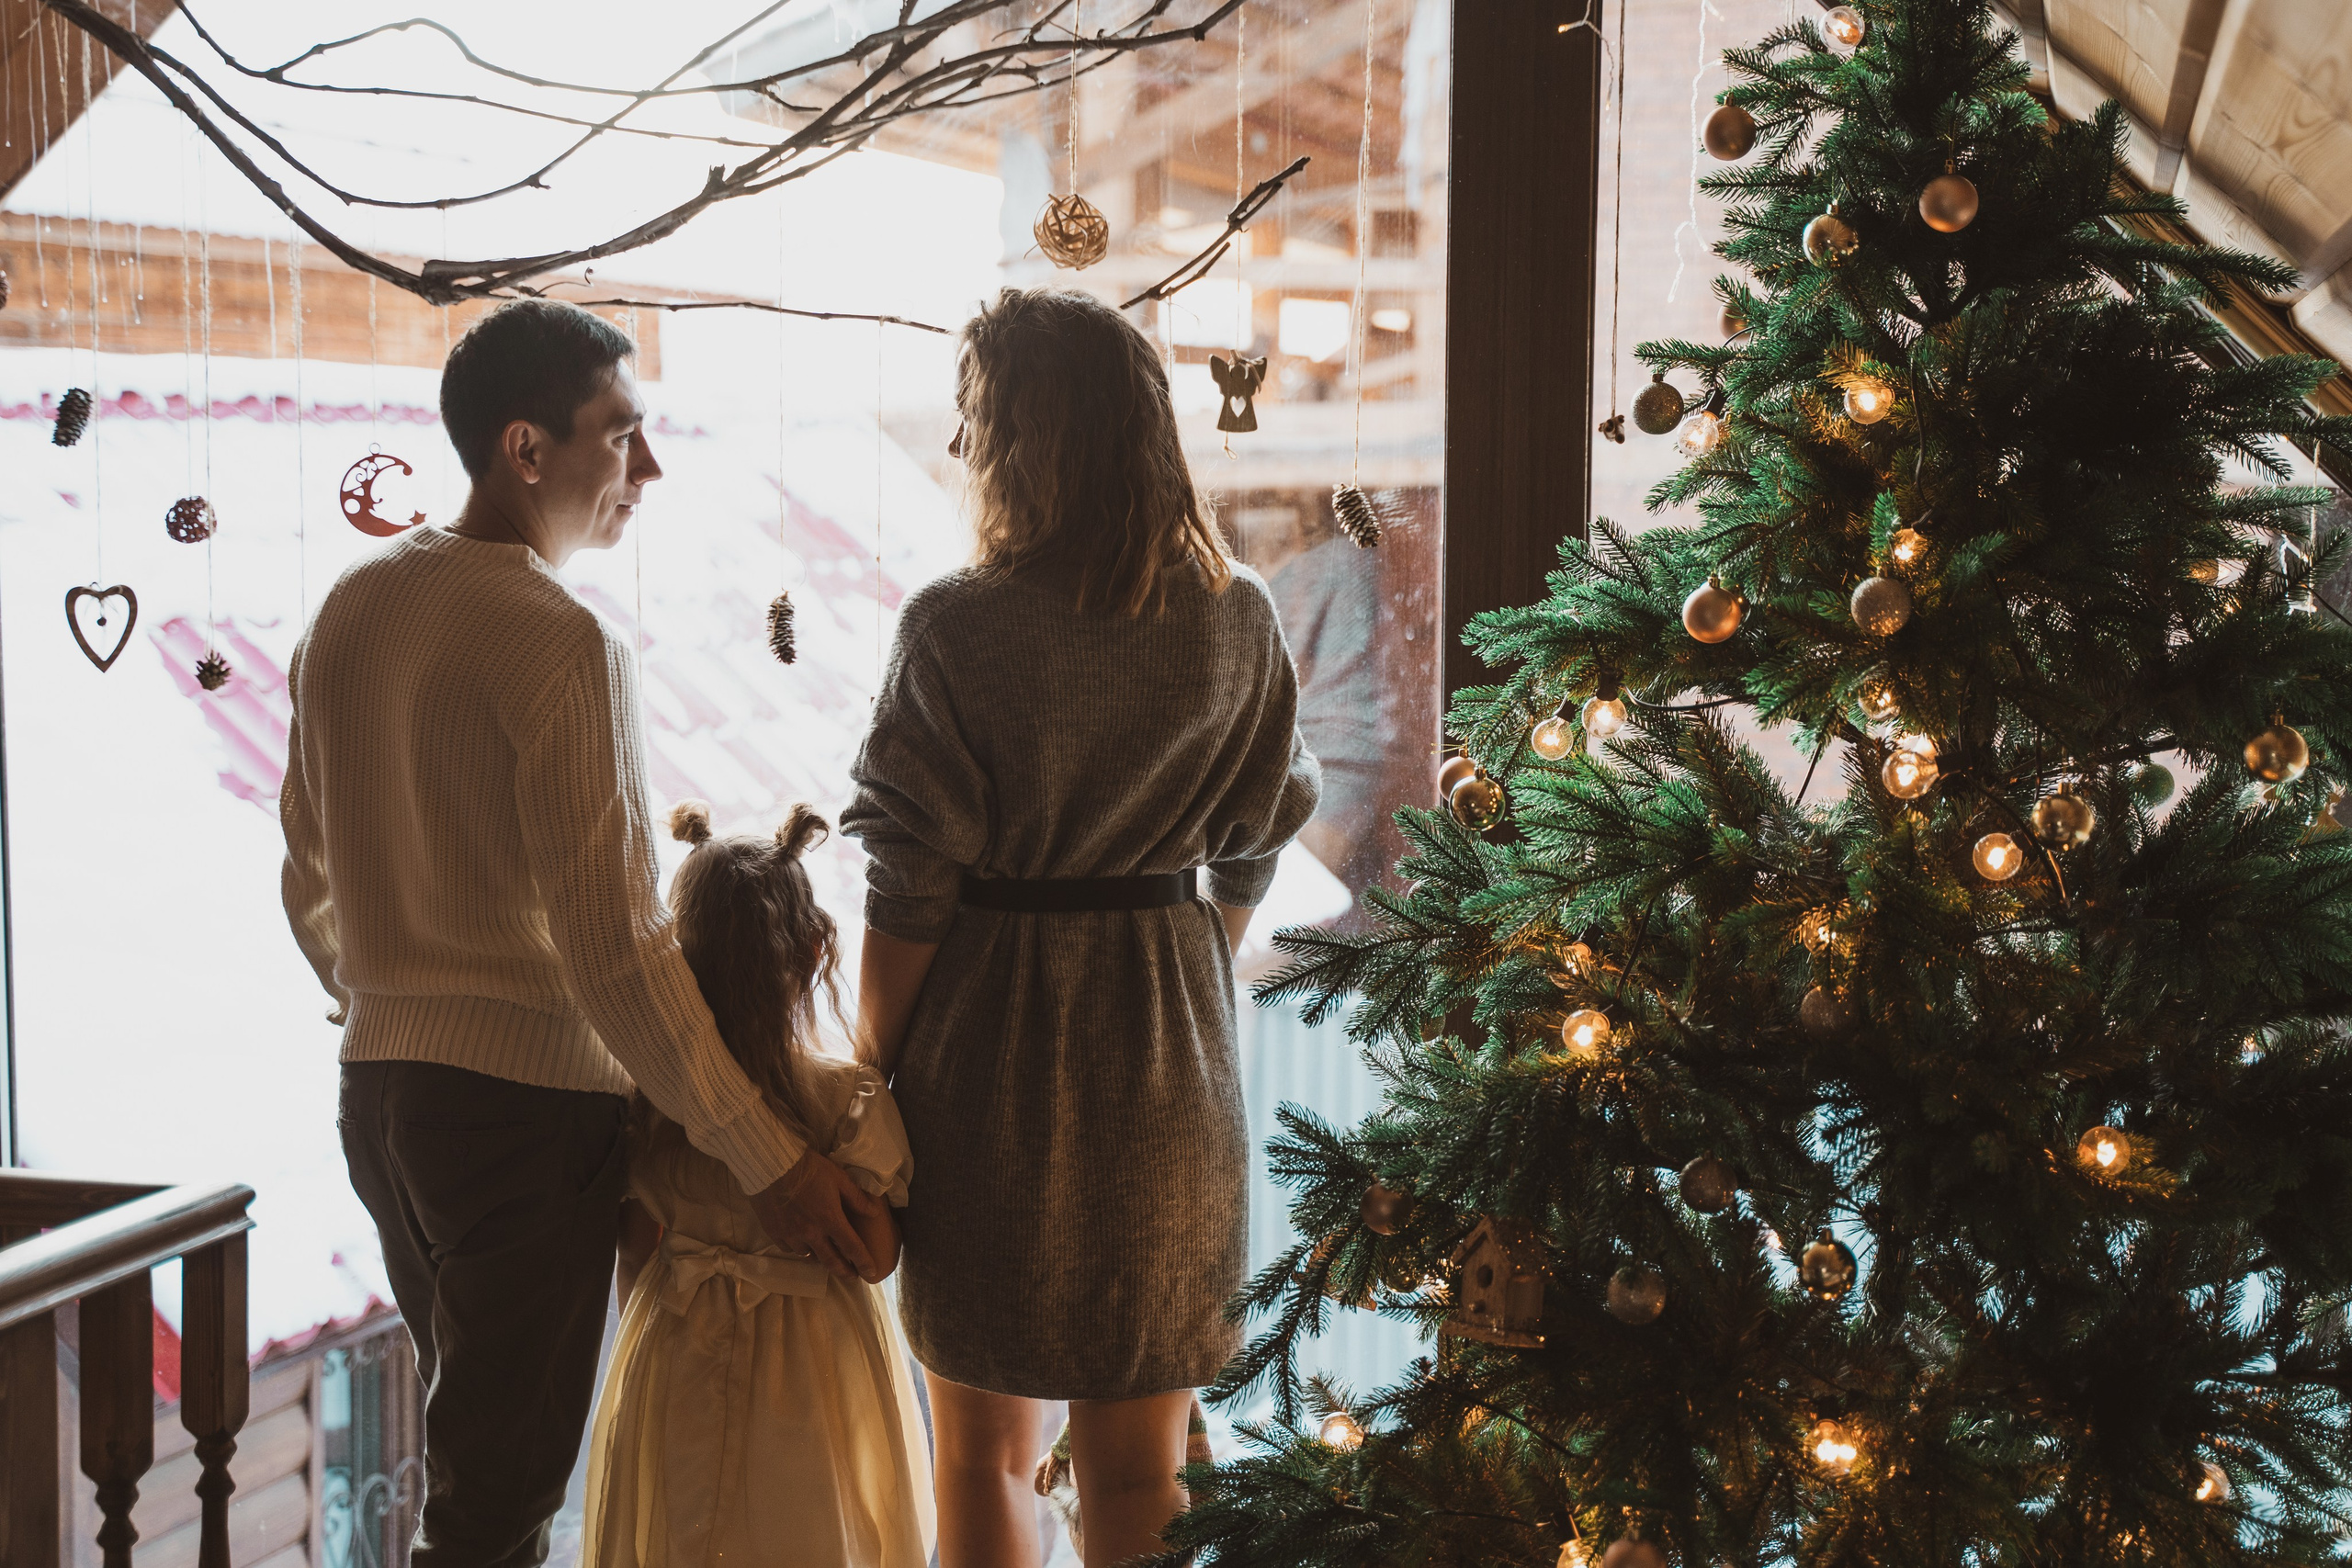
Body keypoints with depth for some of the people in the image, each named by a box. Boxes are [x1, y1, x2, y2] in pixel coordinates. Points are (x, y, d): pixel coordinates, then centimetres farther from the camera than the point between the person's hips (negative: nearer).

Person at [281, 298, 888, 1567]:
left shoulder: (351, 609, 6)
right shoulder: (556, 641, -19)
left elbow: (312, 880, 14)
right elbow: (613, 947, -22)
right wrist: (769, 1160, -18)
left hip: (379, 1085, 8)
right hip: (526, 1098, -8)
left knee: (463, 1440, 24)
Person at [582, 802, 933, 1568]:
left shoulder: (644, 1095, -10)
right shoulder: (846, 1097, -18)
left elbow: (637, 1247, 0)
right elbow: (877, 1254, -12)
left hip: (676, 1361, 3)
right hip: (813, 1374, -2)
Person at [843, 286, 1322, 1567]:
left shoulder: (957, 629, -14)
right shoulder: (1237, 619, -2)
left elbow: (910, 897, -13)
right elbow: (1252, 851, 7)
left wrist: (872, 1080, -1)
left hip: (990, 1047, -3)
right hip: (1166, 1044, 3)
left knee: (982, 1444, 13)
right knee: (1139, 1462, 12)